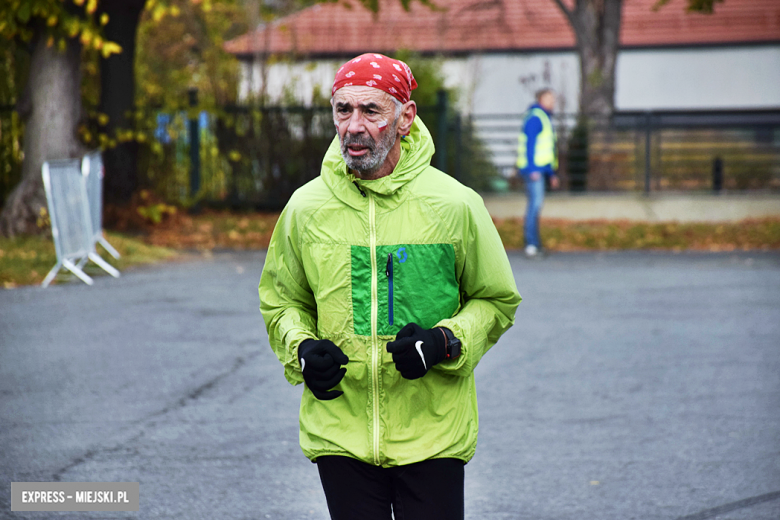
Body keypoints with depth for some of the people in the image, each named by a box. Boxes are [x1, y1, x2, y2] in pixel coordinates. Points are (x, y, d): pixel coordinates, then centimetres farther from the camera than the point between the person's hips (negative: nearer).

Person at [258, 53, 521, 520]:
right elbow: (282, 302, 16)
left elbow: (496, 301, 6)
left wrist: (447, 342, -12)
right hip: (340, 428, 2)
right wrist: (301, 348, -5)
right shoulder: (306, 207, 2)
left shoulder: (454, 204, -4)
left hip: (434, 433, -2)